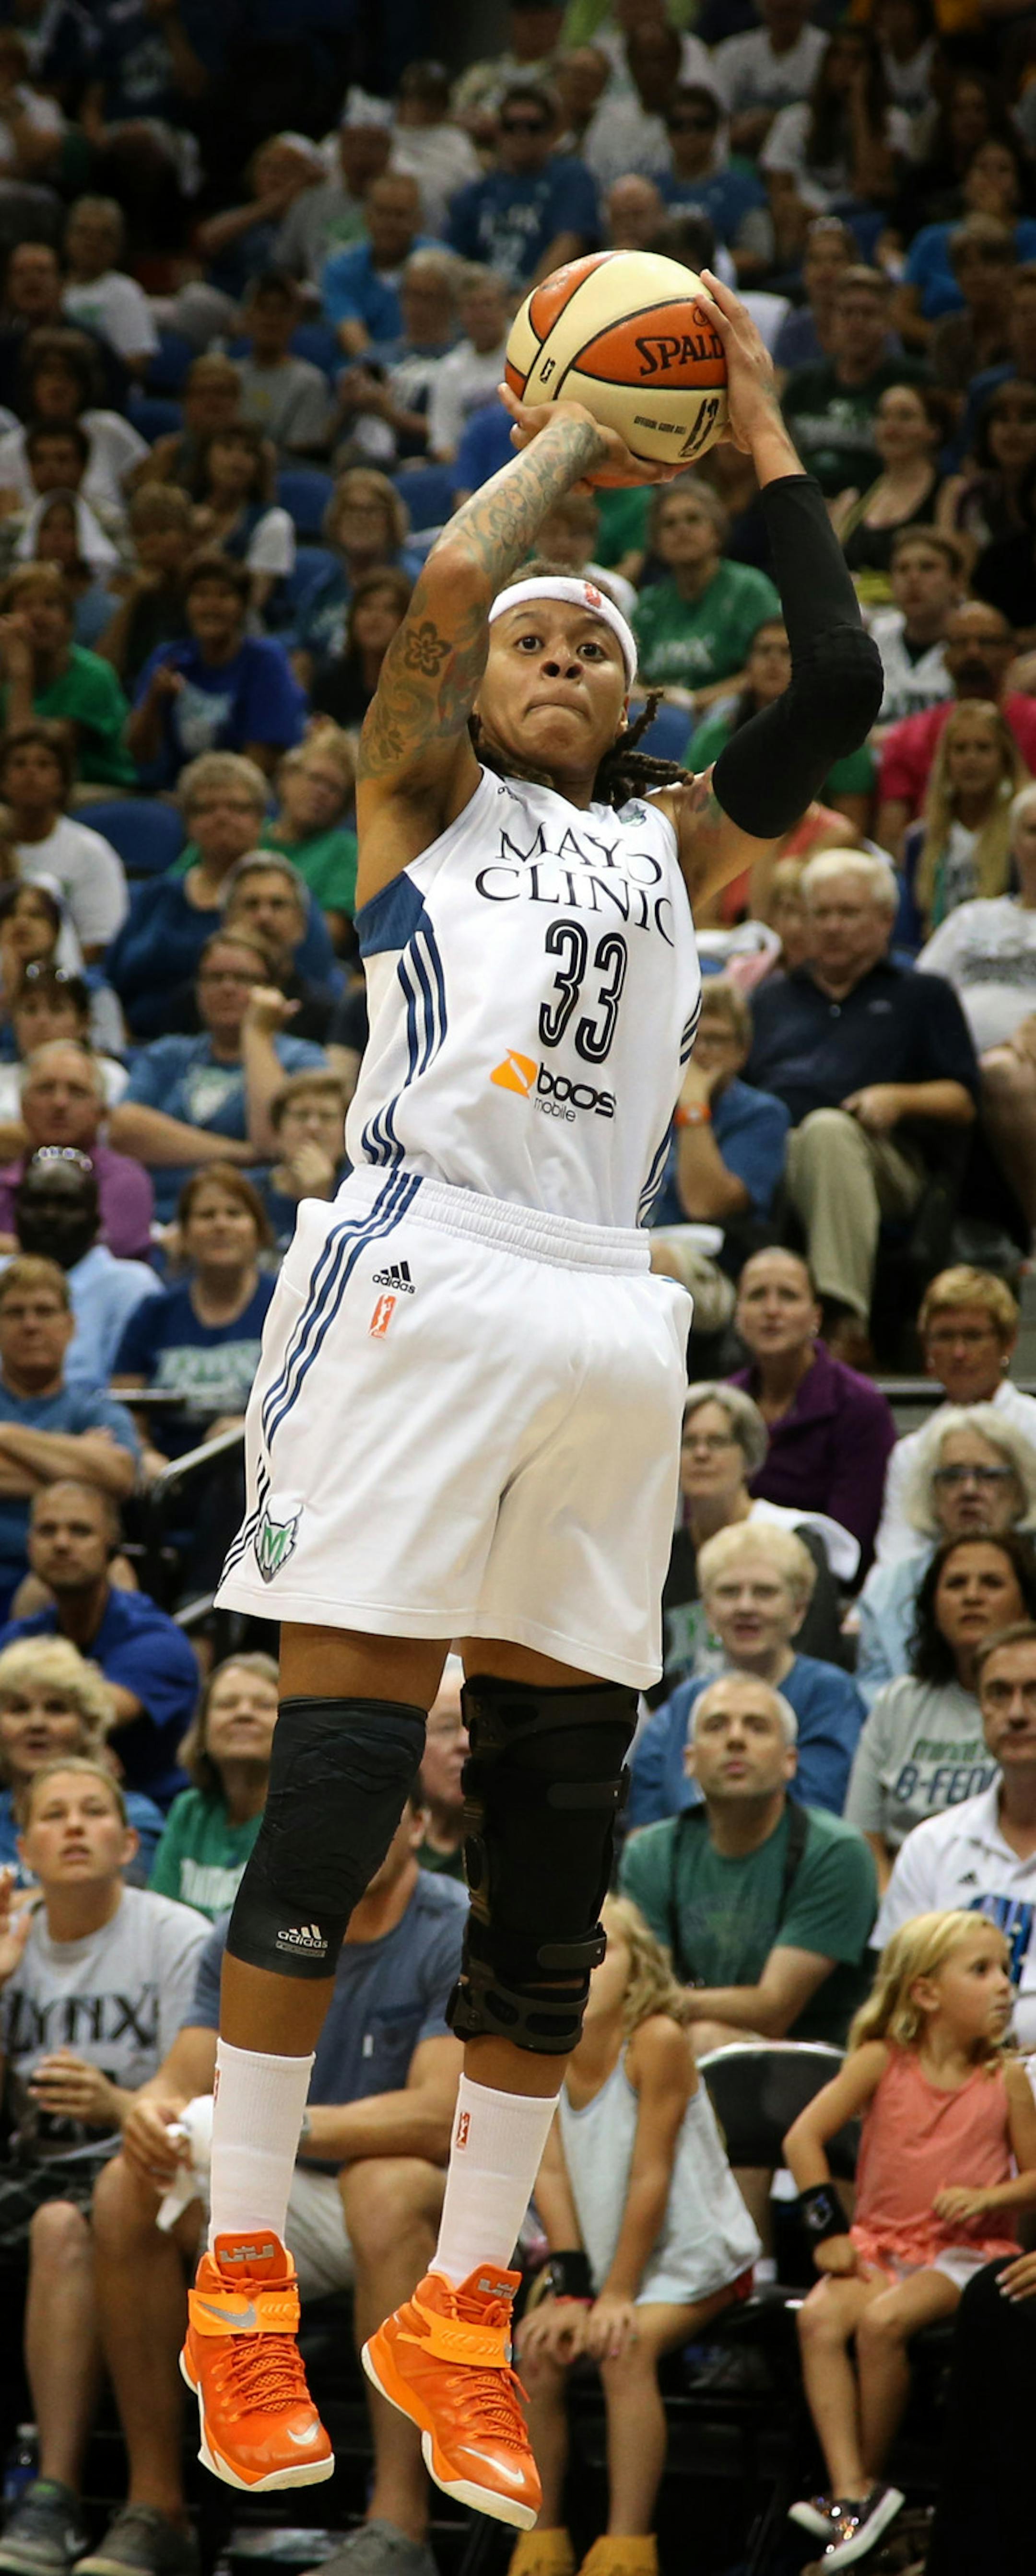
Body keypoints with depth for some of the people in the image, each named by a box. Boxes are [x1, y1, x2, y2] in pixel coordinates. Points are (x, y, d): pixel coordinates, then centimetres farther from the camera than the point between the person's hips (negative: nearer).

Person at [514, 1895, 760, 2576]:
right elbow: (552, 2171, -6)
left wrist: (619, 2295, -18)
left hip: (692, 2252, -5)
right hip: (597, 2253, 5)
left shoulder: (658, 2040, -20)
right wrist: (572, 2288, -15)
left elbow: (650, 2175, -19)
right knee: (538, 2346, -18)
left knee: (626, 2348, -29)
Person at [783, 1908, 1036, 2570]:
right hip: (881, 2243, 2)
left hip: (968, 2251, -2)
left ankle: (871, 2480, -13)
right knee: (820, 2319, -29)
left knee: (883, 2322, -31)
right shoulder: (882, 2061, 0)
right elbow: (805, 2137, 1)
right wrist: (830, 2229, -5)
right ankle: (851, 2492, -34)